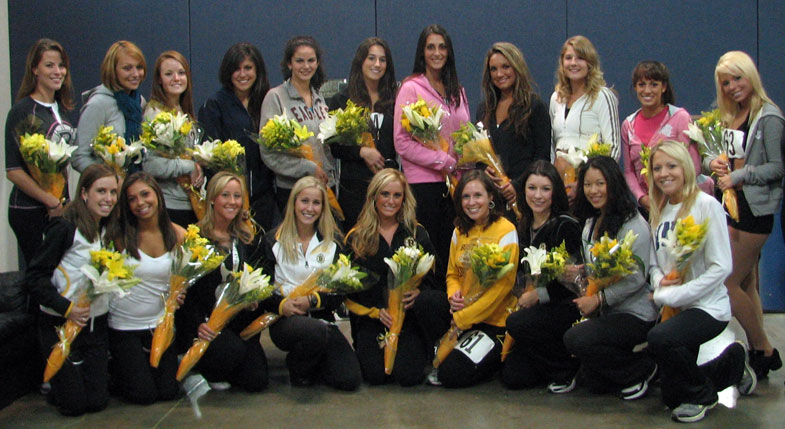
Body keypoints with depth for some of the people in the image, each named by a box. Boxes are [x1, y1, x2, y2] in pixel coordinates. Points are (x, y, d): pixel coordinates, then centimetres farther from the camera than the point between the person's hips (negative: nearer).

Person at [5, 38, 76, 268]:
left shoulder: (63, 108, 12)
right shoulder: (22, 111, -9)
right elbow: (13, 171, -14)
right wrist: (52, 202, -16)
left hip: (60, 208, 6)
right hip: (30, 212, -6)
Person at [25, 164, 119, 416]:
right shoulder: (64, 228, -15)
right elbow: (35, 277, -15)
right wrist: (66, 308, -22)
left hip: (96, 323, 6)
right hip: (61, 323, -6)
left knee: (97, 401, 5)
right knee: (74, 404, 0)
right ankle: (53, 385, 30)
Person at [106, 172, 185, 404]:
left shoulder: (177, 235, -4)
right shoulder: (120, 235, -12)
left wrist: (177, 294, -14)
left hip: (159, 323, 3)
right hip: (124, 325, -3)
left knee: (168, 391, 1)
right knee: (143, 394, -6)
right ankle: (114, 370, 25)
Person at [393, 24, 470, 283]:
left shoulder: (457, 91, 15)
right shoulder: (411, 88, -2)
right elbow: (402, 142, -10)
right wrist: (445, 162, -12)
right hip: (423, 182, -5)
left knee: (450, 251, 4)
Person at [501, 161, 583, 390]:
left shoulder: (565, 225, -12)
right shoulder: (524, 226, 10)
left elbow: (571, 279, -15)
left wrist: (538, 294, -11)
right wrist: (524, 297, 1)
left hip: (568, 307, -6)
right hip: (537, 306, 7)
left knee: (517, 324, -31)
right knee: (512, 377, -8)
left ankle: (568, 368, -9)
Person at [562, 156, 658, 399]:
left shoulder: (633, 224, -13)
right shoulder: (590, 224, 12)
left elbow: (637, 278, -19)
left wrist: (598, 299, -20)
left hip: (636, 315, -8)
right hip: (605, 313, 8)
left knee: (575, 339, -26)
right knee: (594, 384, 0)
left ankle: (642, 369, -7)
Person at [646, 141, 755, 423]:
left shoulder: (706, 205, -13)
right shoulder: (658, 211, 8)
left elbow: (721, 267, -18)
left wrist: (672, 295, -19)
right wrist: (660, 281, -10)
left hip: (708, 307, -7)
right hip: (675, 309, 7)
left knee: (660, 339, -36)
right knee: (672, 397, 9)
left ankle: (701, 395, -7)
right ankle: (734, 363, 34)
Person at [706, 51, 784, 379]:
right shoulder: (726, 117, 13)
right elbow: (706, 157, 17)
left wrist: (738, 176, -17)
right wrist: (711, 163, -4)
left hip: (754, 209, -8)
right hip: (729, 205, 8)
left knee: (728, 282, -8)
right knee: (747, 284, 10)